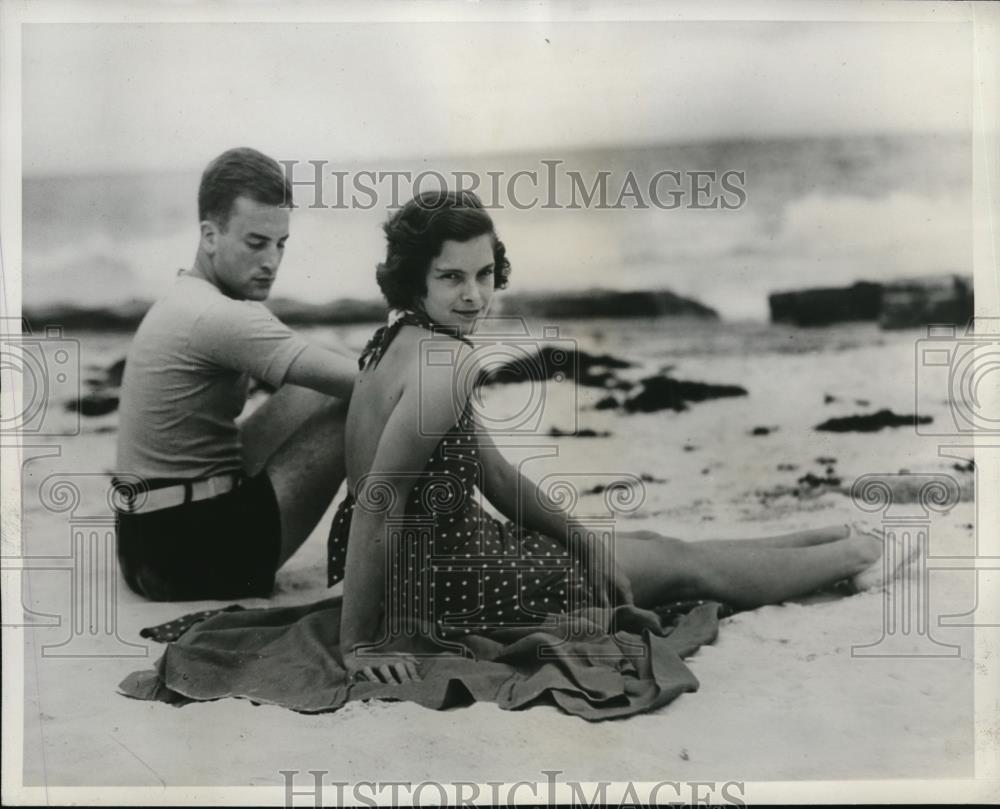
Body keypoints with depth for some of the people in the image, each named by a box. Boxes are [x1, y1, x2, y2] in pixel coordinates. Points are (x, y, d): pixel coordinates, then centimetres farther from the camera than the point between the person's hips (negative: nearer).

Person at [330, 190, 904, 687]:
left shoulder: (406, 339, 6)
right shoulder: (447, 360, -26)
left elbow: (495, 473, 8)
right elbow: (377, 501, -28)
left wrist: (585, 541, 5)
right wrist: (359, 641, -24)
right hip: (439, 583, -9)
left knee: (649, 545, 21)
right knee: (680, 565, 9)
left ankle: (825, 540, 40)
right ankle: (848, 556, 31)